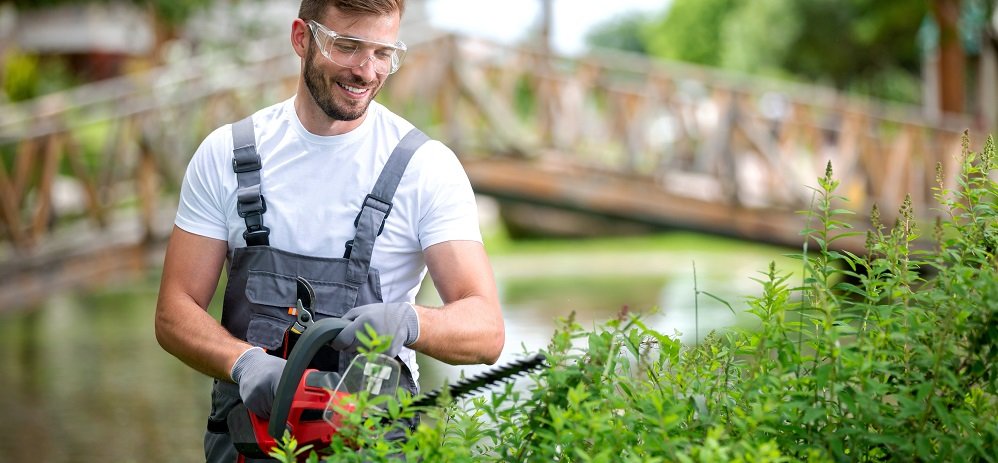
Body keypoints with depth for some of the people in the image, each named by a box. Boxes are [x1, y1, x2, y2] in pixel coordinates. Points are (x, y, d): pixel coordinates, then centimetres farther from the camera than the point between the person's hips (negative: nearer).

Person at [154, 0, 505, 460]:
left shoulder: (427, 167, 0)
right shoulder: (226, 154, 7)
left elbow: (486, 330, -6)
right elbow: (175, 312, 5)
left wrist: (408, 321, -28)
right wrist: (245, 362, -15)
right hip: (249, 426, 2)